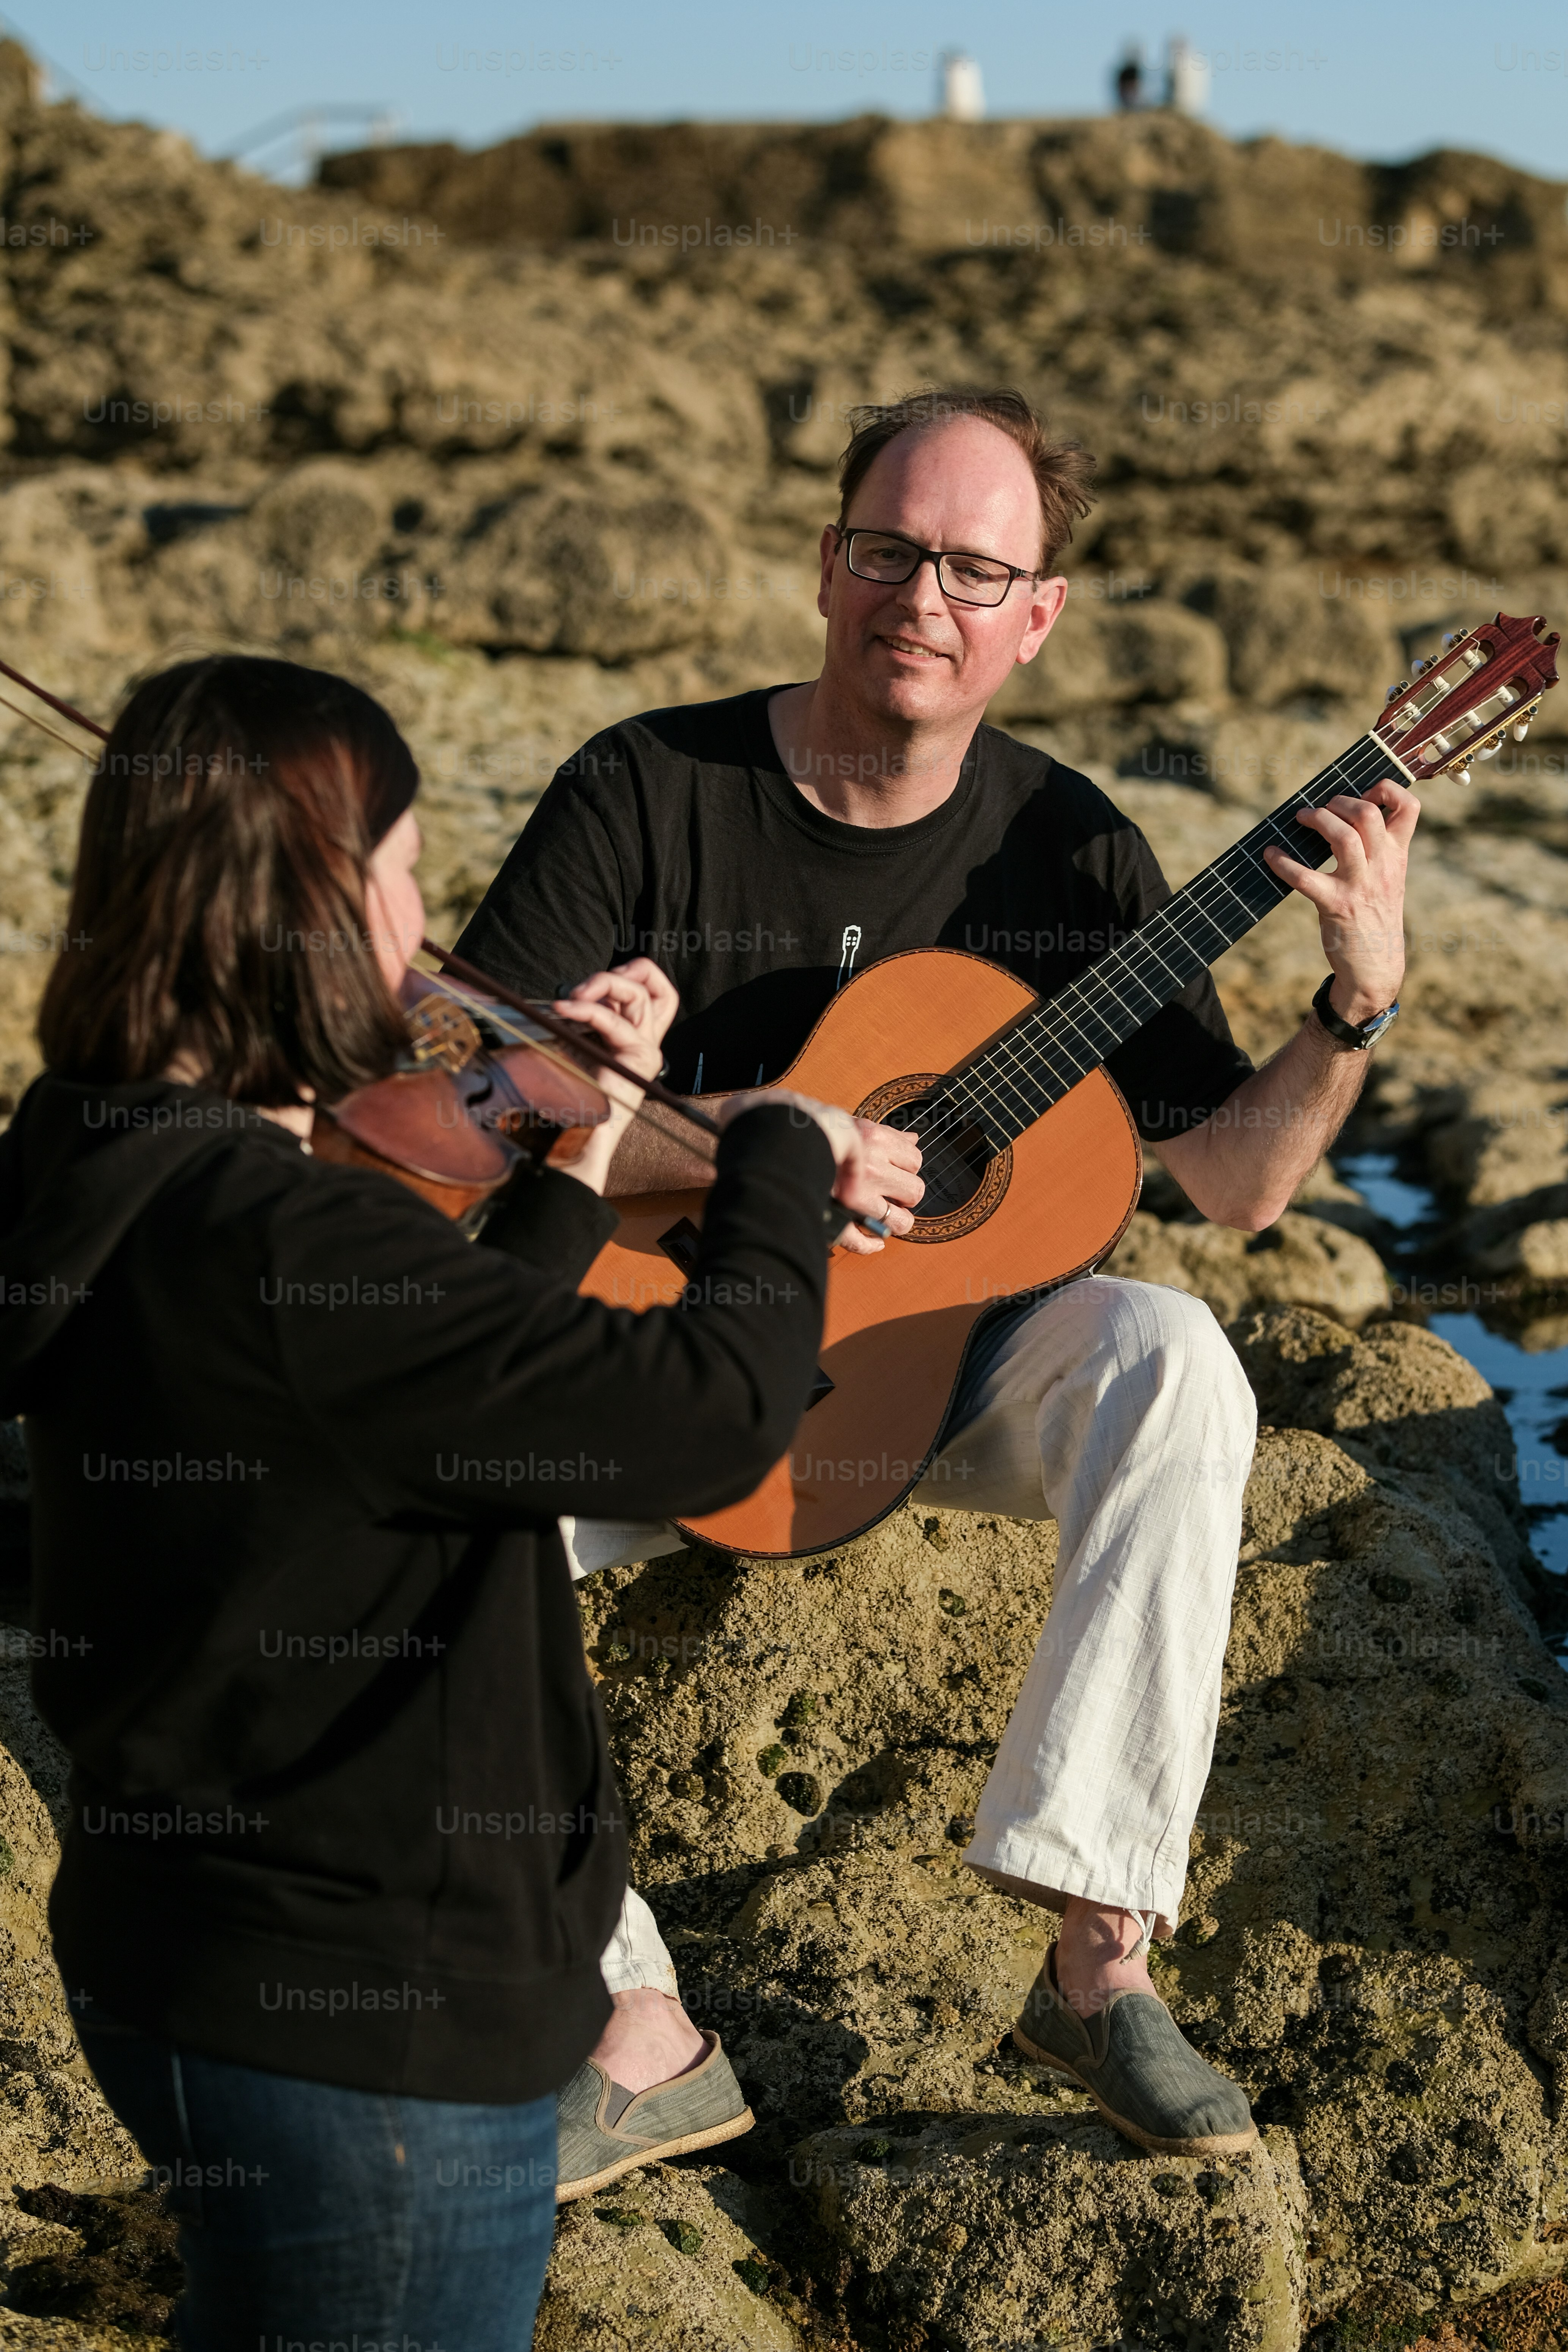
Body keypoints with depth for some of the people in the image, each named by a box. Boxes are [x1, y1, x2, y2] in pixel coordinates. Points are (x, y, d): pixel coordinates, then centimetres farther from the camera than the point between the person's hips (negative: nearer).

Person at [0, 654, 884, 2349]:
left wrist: (589, 1135, 12)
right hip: (360, 2033, -10)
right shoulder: (274, 1239, -29)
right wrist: (780, 1154, -11)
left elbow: (451, 1374, 14)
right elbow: (711, 1412, -28)